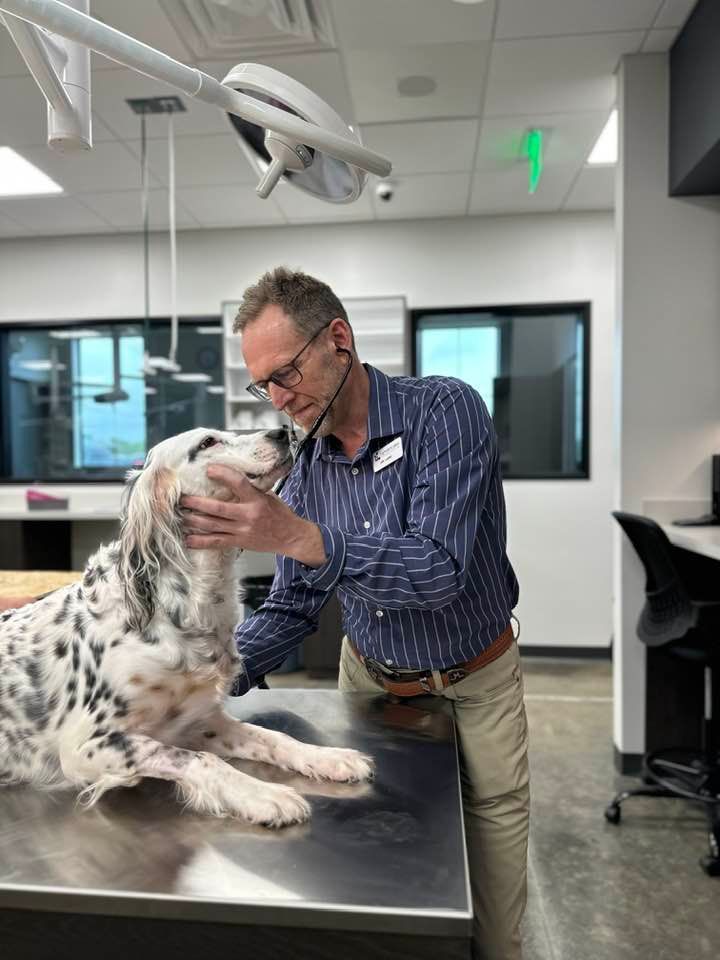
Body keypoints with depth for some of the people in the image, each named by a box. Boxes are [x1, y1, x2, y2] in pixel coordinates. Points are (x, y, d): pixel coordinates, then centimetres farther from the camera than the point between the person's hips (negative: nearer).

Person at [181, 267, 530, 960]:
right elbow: (290, 608, -2)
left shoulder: (444, 410, -22)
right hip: (368, 677, 4)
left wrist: (299, 535, -45)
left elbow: (439, 568, -33)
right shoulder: (306, 467, -7)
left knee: (495, 819, 12)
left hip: (475, 680, -3)